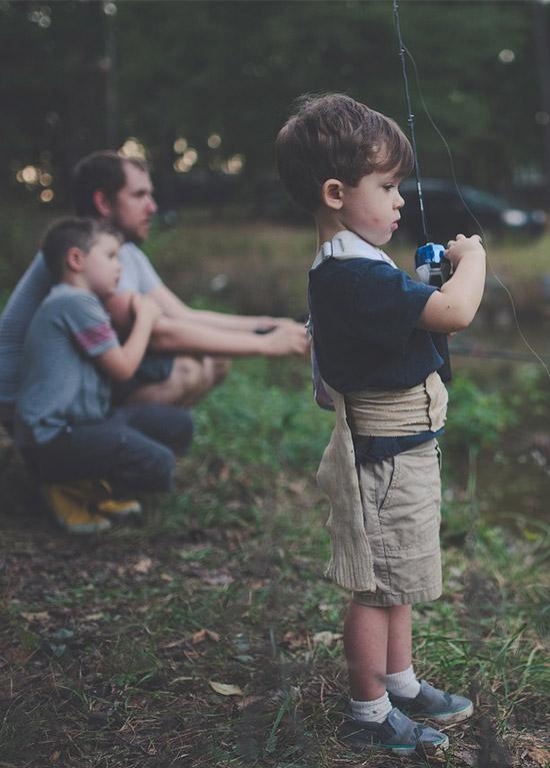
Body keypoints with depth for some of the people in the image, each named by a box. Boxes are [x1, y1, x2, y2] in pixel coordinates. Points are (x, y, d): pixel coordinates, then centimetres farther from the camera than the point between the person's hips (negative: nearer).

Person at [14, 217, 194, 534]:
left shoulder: (78, 302, 19)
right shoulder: (76, 303, -16)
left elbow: (116, 362, 20)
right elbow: (123, 367, -13)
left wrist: (144, 315, 12)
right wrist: (145, 318, 1)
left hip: (83, 421, 11)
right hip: (55, 438, -11)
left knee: (179, 425, 8)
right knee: (158, 466, -25)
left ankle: (93, 484, 8)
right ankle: (71, 487, -3)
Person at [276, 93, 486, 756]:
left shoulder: (348, 269, 8)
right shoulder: (357, 276, -26)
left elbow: (411, 316, 19)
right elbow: (455, 310, -31)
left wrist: (439, 275, 5)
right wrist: (472, 256, -14)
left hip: (400, 449, 11)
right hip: (385, 458, -11)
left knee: (398, 579, 22)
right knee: (377, 588, 4)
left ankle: (401, 684, 39)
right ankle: (369, 714, 20)